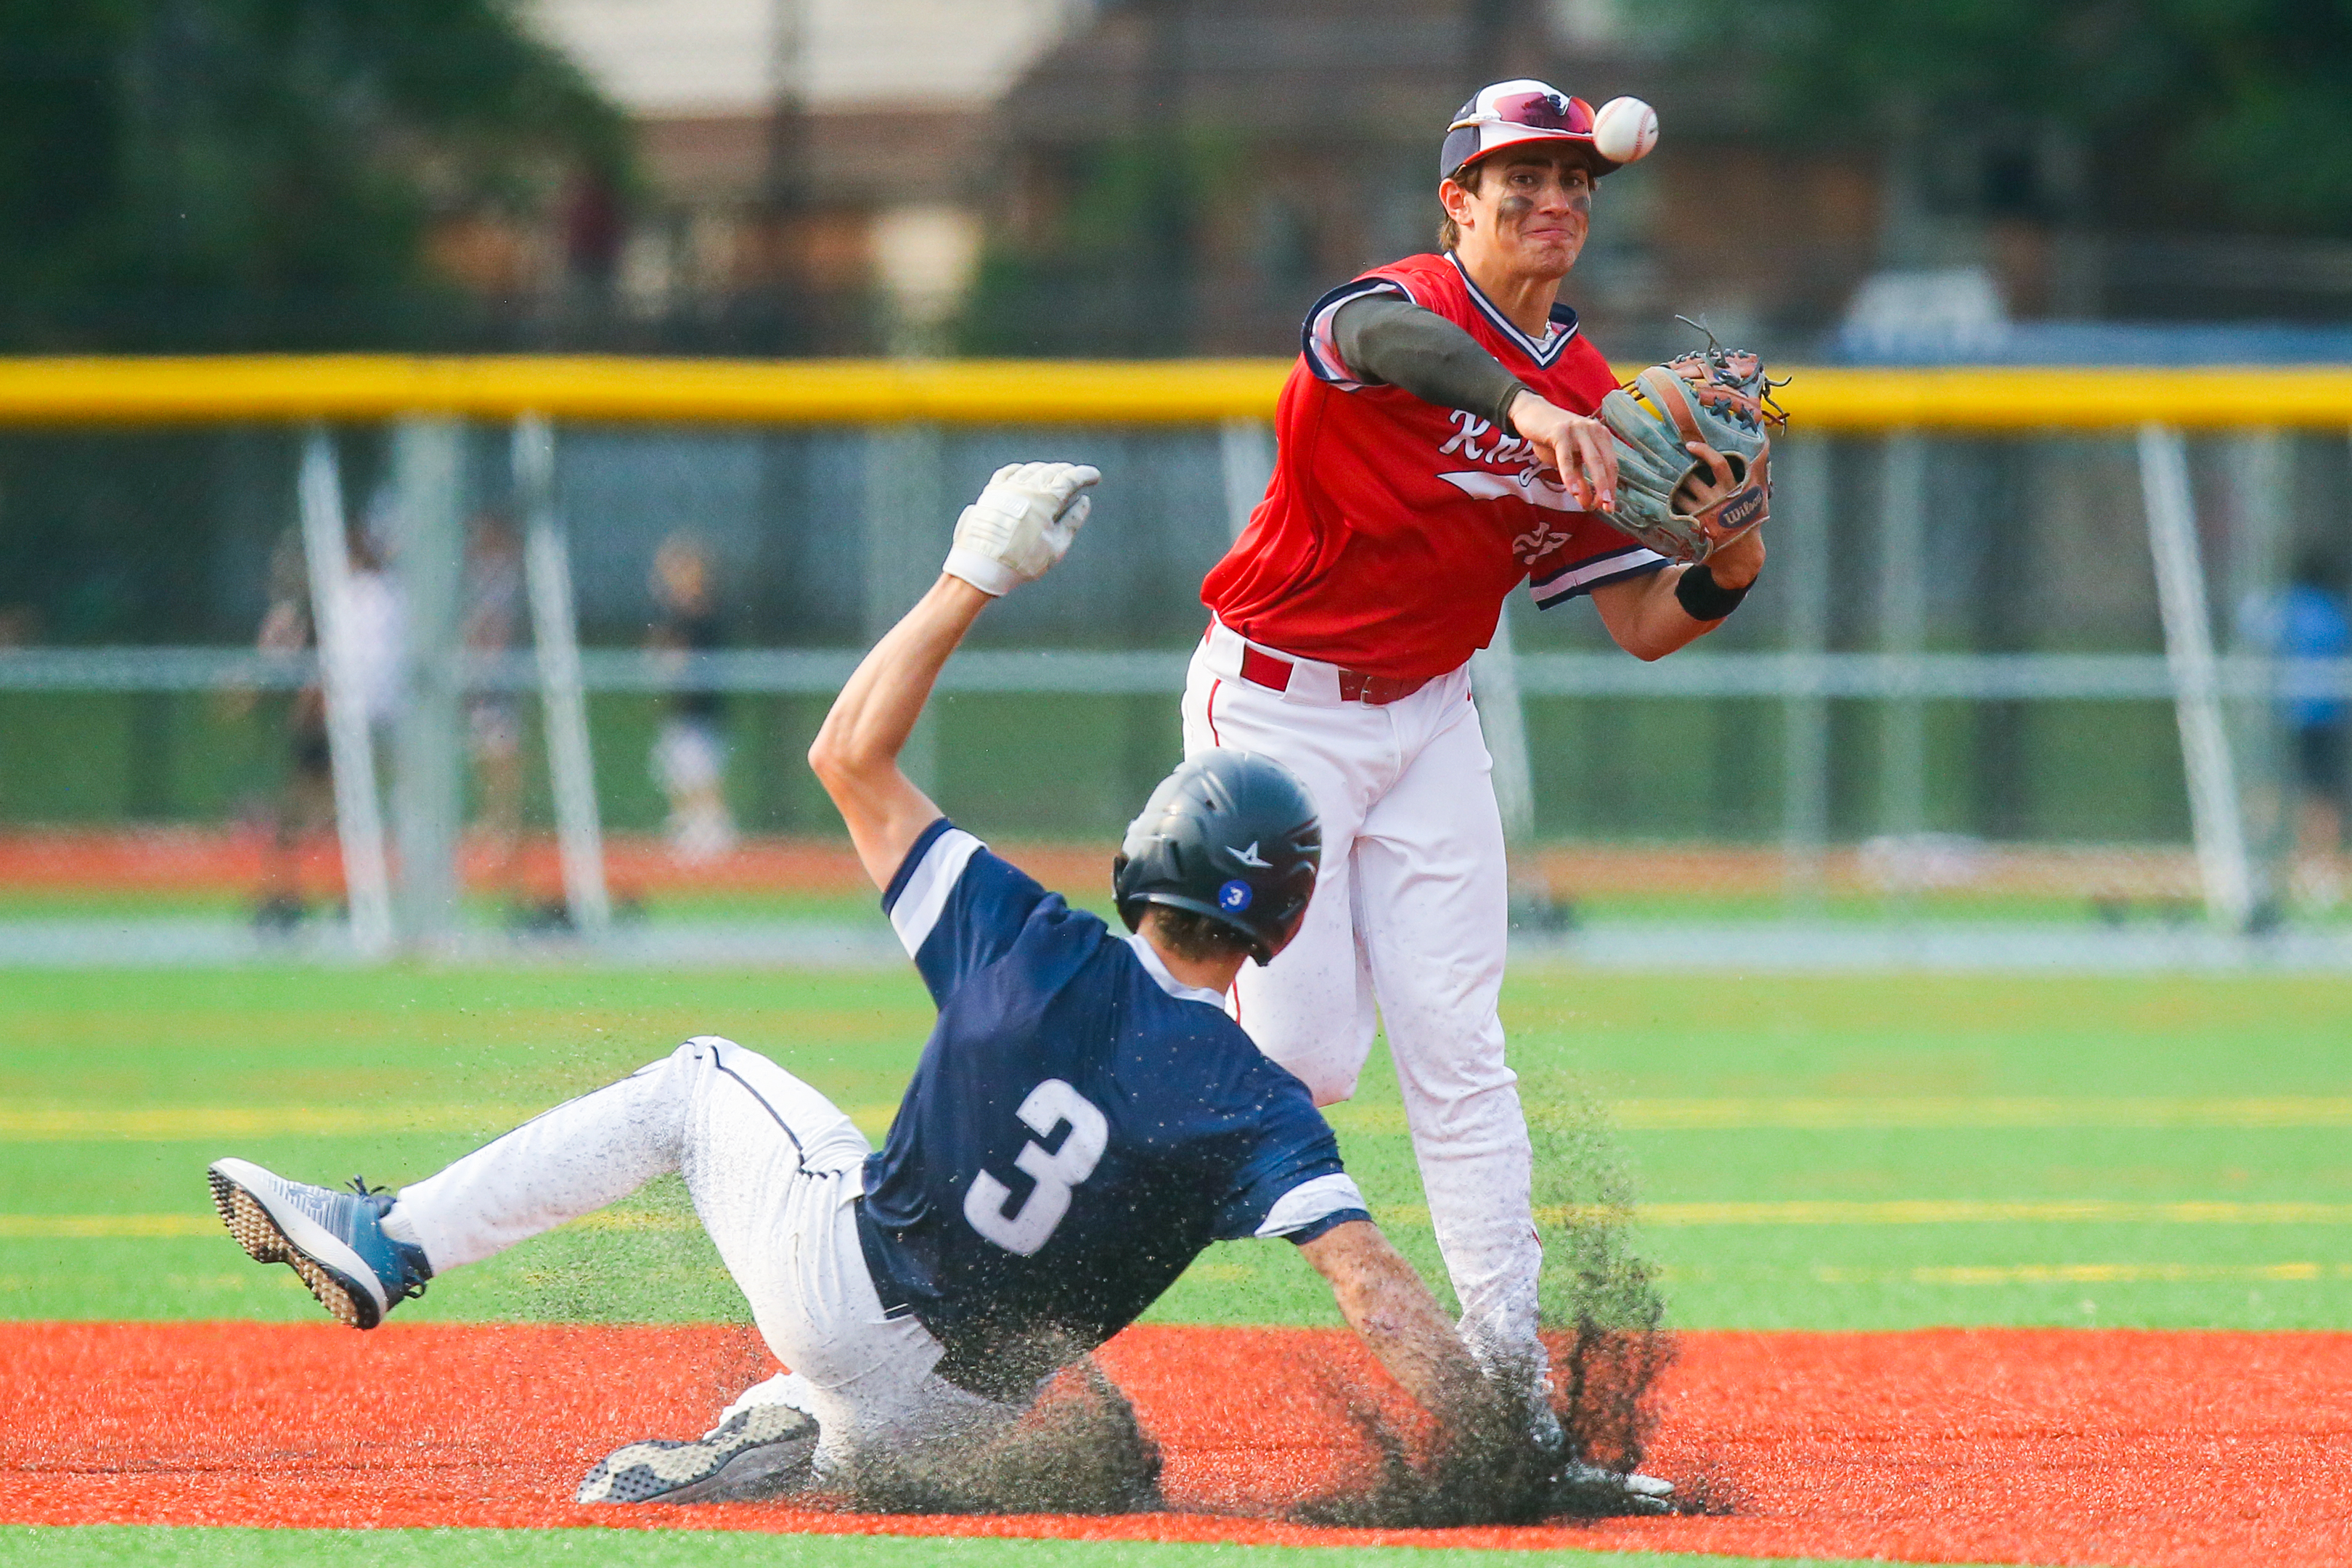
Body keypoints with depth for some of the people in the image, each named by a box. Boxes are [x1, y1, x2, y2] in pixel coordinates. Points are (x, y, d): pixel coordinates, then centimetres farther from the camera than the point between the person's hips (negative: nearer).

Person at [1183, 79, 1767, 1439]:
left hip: (1428, 716, 5)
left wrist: (1730, 571, -22)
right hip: (1278, 701, -5)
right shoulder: (1411, 301, -17)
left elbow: (1644, 625, 1)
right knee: (1304, 1056, -10)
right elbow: (1369, 331, -45)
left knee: (1457, 1046, -1)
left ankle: (1508, 1353, 1)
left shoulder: (1590, 401, 2)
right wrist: (1519, 402, -63)